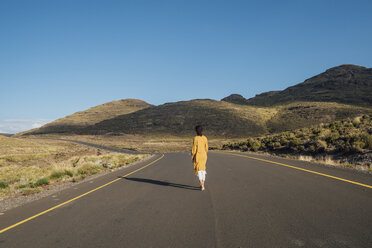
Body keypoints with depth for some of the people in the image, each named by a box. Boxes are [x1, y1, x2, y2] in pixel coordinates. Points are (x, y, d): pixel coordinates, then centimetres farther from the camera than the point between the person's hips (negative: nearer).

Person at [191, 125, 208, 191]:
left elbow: (194, 148, -12)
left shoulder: (195, 138, -13)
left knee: (199, 170, -2)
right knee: (203, 169, 16)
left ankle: (202, 185, -15)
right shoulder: (205, 138, 2)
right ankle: (203, 185, 21)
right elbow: (206, 148, 6)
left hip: (197, 156, -5)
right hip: (204, 155, 5)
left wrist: (192, 157, -4)